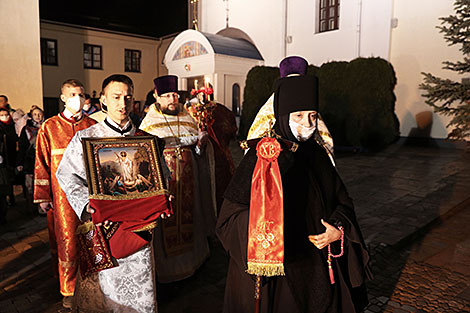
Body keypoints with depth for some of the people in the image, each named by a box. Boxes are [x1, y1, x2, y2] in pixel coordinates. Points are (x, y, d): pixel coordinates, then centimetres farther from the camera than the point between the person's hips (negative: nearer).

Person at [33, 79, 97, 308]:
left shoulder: (92, 126, 5)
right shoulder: (49, 127, 1)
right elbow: (42, 164, 2)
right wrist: (43, 197, -1)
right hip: (63, 194, -1)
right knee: (67, 240, 5)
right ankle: (69, 290, 21)